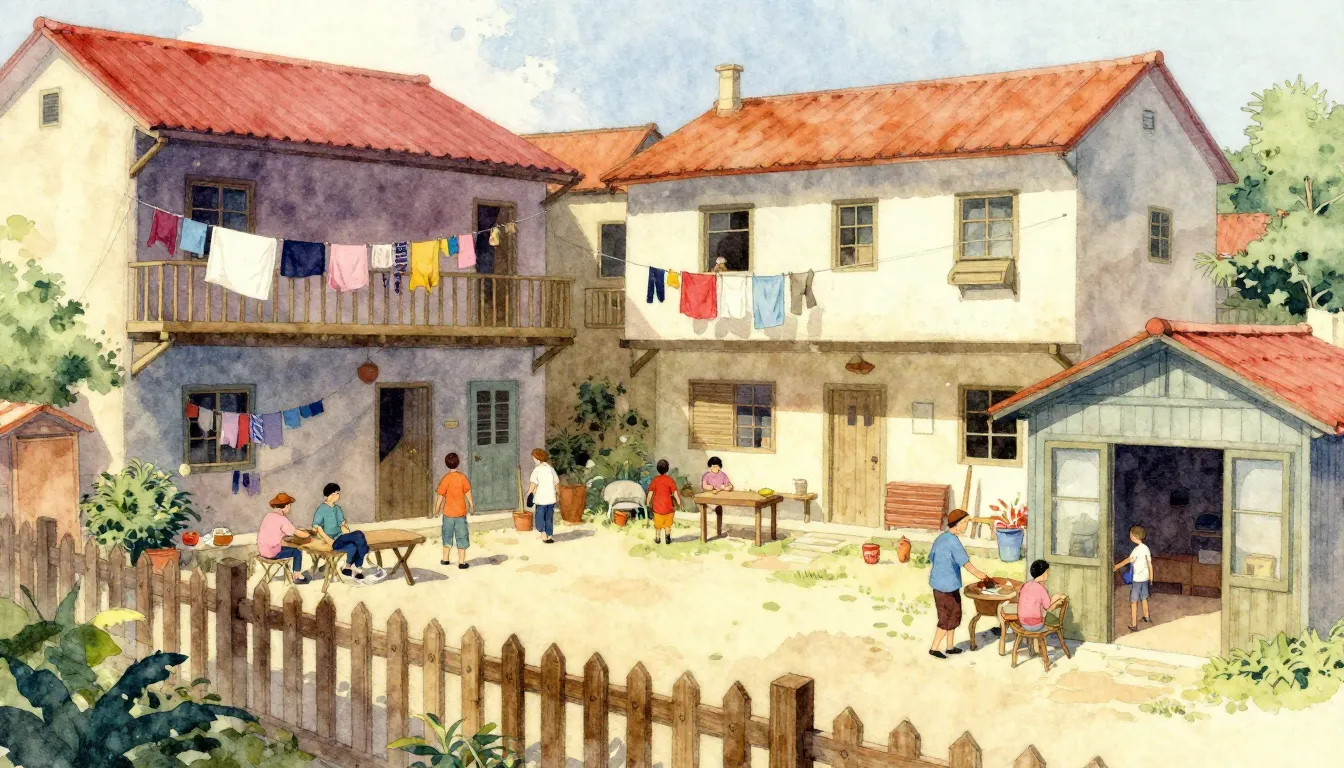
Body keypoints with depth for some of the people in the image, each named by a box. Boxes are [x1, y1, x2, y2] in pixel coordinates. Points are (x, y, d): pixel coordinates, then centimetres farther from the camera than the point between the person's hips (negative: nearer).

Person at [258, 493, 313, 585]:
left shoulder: (269, 515, 7)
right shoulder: (282, 519, -17)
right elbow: (298, 533, -14)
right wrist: (307, 534, 6)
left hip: (262, 550, 8)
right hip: (271, 553, -8)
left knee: (291, 548, 26)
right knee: (297, 552, 9)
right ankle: (297, 577, 15)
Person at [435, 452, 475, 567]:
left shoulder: (446, 479, -10)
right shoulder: (462, 477, -8)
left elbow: (440, 496, -8)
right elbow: (468, 493, -5)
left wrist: (436, 509, 5)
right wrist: (472, 506, 8)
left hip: (448, 512, 0)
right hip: (461, 512, 0)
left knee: (447, 536, 15)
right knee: (461, 537, 5)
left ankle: (445, 559, 23)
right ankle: (461, 562, 4)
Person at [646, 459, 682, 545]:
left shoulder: (654, 480, -7)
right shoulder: (670, 480, -12)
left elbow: (650, 493, -4)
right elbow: (675, 493, -12)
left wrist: (648, 502, 11)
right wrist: (679, 502, -1)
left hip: (657, 506, 1)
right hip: (668, 506, -1)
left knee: (658, 523, 16)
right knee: (668, 523, 13)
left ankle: (657, 538, 25)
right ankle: (667, 536, 1)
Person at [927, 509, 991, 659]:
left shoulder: (941, 538, 8)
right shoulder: (953, 541, -19)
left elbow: (931, 560, 14)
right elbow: (965, 563, -15)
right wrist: (979, 575, -1)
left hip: (938, 584, 9)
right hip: (948, 587, -9)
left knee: (954, 614, 18)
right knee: (948, 618, 2)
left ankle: (950, 646, 26)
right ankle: (934, 648, 6)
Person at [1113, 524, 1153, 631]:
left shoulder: (1138, 549, -19)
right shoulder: (1146, 548, 5)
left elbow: (1129, 560, -34)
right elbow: (1150, 564, 12)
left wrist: (1116, 566, -38)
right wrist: (1151, 577, 22)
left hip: (1137, 578, -8)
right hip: (1145, 578, 8)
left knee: (1134, 601, -4)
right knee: (1144, 598, 26)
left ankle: (1134, 625, -5)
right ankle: (1146, 618, 44)